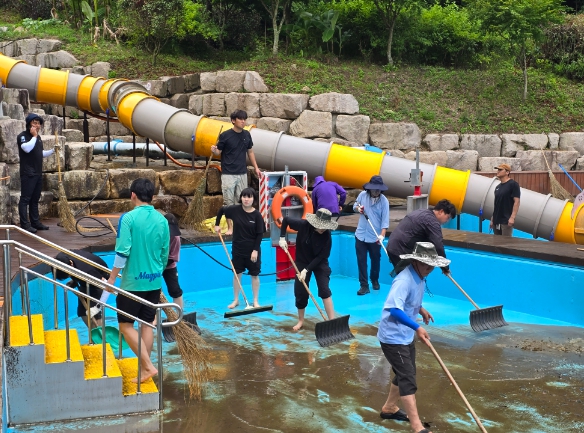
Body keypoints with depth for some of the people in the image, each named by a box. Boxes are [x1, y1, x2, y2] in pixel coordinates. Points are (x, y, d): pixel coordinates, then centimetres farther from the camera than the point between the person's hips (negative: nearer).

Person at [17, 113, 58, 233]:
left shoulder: (38, 137, 17)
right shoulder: (22, 136, -7)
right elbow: (27, 148, -26)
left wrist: (53, 150, 13)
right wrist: (34, 136, -16)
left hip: (38, 173, 8)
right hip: (27, 173, -8)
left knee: (35, 199, 12)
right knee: (25, 198, -7)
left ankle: (35, 222, 17)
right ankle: (25, 224, -8)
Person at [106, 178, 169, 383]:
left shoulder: (128, 218, -13)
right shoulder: (162, 220, 3)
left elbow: (122, 252, -17)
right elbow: (164, 254, 10)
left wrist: (112, 278, -7)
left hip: (133, 282, -5)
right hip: (154, 282, 6)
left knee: (126, 325, 5)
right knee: (147, 324, 13)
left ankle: (148, 366, -3)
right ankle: (144, 369, 16)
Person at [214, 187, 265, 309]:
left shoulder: (257, 215, -12)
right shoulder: (235, 210, -8)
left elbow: (260, 234, -10)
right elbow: (221, 210, 11)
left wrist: (255, 250, -14)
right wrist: (217, 224, 8)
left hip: (252, 250, -2)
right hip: (237, 248, 2)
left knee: (254, 275, 7)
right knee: (237, 274, 10)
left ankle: (255, 301, 19)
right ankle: (236, 300, 22)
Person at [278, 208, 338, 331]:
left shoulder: (327, 236, -25)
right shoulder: (303, 225, -23)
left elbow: (321, 256, -22)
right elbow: (285, 220, -8)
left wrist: (306, 270, -26)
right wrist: (282, 238, -15)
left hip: (320, 263, -1)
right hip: (302, 262, 2)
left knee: (324, 290, -14)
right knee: (300, 292, 3)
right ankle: (301, 320, 22)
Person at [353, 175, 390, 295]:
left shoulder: (384, 201, -12)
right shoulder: (362, 195, -4)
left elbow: (385, 220, -14)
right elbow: (354, 206, 12)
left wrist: (382, 235, -25)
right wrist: (358, 208, -13)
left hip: (375, 236, -2)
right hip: (361, 234, 2)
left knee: (376, 260, 13)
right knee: (361, 261, 0)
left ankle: (374, 280, 36)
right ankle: (364, 285, 5)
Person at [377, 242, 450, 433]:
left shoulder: (419, 277, 3)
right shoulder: (404, 280, -28)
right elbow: (394, 309, -40)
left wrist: (421, 309, 10)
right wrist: (417, 328, -41)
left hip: (406, 336, 10)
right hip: (393, 337, -10)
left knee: (405, 374, 22)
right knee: (408, 379, -10)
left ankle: (389, 408, 41)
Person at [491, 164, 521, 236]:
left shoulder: (513, 184, -6)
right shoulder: (498, 187, 16)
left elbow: (516, 202, -12)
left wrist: (512, 217, -20)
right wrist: (492, 219, 16)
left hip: (506, 221, -8)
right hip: (496, 221, 8)